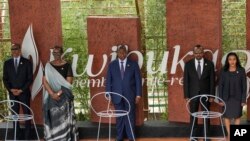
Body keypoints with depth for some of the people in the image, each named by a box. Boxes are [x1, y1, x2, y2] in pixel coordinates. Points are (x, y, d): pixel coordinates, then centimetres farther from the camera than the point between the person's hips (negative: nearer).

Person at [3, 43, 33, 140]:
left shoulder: (27, 62, 1)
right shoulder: (7, 63, 8)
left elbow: (30, 79, -2)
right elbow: (5, 79, 8)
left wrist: (21, 90, -11)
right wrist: (10, 89, -7)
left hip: (24, 93, -2)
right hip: (12, 93, 2)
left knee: (27, 114, 1)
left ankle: (27, 137, 7)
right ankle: (17, 137, 7)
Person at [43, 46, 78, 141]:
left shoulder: (66, 65, 0)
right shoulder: (48, 65, 6)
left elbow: (68, 82, -5)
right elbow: (45, 81, -1)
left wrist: (59, 93, -15)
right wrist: (52, 94, -13)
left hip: (64, 96, -2)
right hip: (51, 97, 2)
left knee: (64, 118, -3)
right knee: (52, 118, 1)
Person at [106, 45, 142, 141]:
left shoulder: (133, 64, 4)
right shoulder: (112, 65, 7)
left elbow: (138, 80, 3)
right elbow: (108, 80, 6)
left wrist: (138, 94, -3)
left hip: (130, 95, -1)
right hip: (117, 95, 1)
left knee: (130, 116, 2)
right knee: (119, 116, 4)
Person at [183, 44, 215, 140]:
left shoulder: (209, 64, -1)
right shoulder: (188, 64, -1)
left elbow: (212, 80, 1)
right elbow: (186, 80, 0)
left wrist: (212, 95, -3)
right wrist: (186, 95, -4)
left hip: (205, 94, 0)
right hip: (193, 94, 0)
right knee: (193, 115, 5)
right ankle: (194, 135, 13)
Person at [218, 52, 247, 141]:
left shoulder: (241, 71, -5)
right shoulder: (223, 71, -3)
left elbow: (244, 86, -3)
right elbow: (220, 85, 0)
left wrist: (244, 99, -6)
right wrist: (220, 99, -4)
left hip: (237, 97, -1)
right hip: (226, 97, 1)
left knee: (237, 116, 8)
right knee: (227, 116, 7)